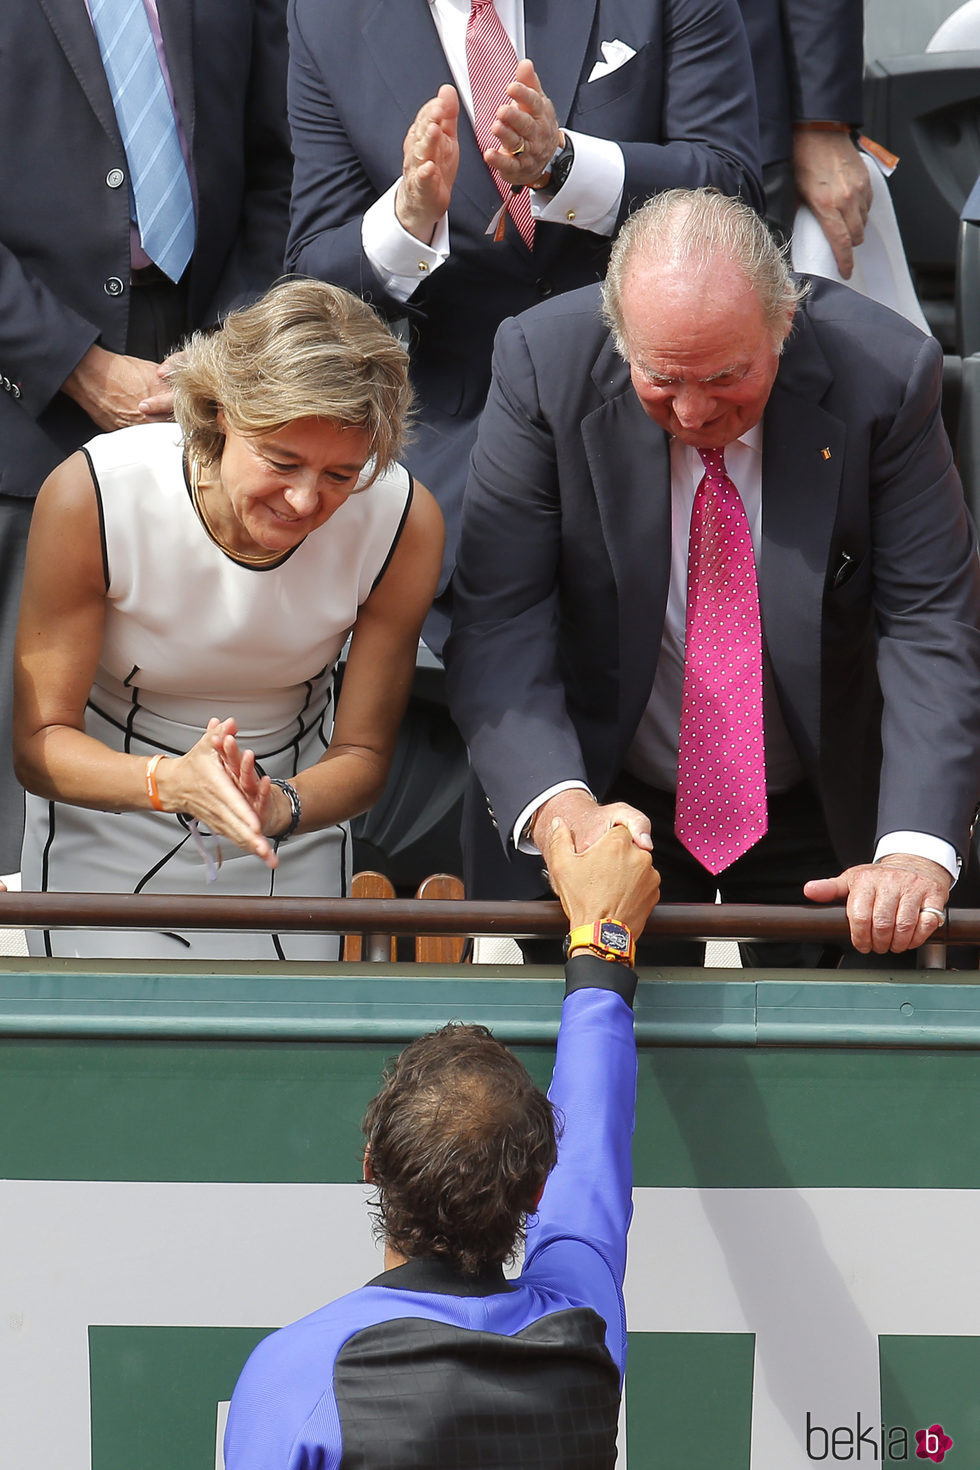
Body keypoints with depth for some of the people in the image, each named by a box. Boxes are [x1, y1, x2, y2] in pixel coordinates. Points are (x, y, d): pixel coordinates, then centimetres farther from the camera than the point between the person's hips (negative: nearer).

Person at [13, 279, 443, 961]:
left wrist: (281, 806, -35)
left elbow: (362, 753, -11)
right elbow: (40, 742, -21)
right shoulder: (88, 499, -26)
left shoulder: (405, 522, -20)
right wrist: (173, 781, -42)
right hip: (109, 844, -2)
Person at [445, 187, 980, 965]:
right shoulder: (543, 364, -20)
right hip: (611, 802, 0)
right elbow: (499, 623, -20)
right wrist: (560, 807, -38)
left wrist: (917, 848, -32)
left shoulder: (884, 371, -20)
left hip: (827, 813, 0)